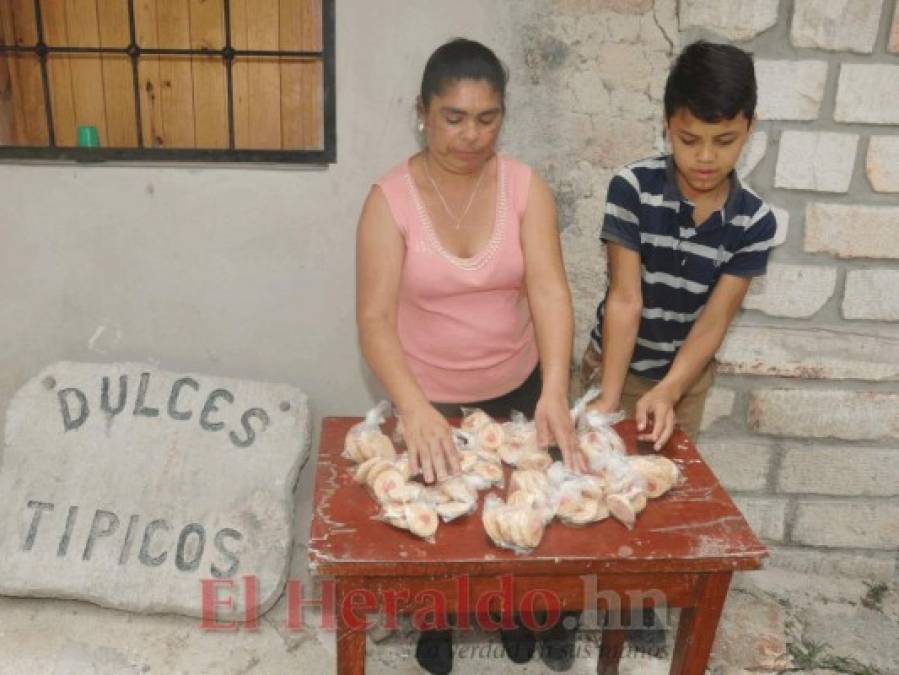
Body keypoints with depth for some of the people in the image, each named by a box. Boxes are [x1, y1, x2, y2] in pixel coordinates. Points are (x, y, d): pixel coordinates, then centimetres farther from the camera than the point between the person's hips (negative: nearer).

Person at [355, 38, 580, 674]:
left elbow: (549, 290, -23)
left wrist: (554, 390, -39)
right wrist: (413, 407, -41)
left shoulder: (526, 187, -13)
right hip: (430, 398, -2)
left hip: (517, 388, 2)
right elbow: (375, 317, -25)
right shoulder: (391, 198, -18)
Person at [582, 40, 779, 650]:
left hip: (688, 376, 2)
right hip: (617, 364, -2)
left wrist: (667, 393, -29)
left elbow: (714, 320, -16)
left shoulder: (755, 222, -15)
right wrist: (609, 396, -28)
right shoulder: (633, 188, -22)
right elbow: (624, 299, -22)